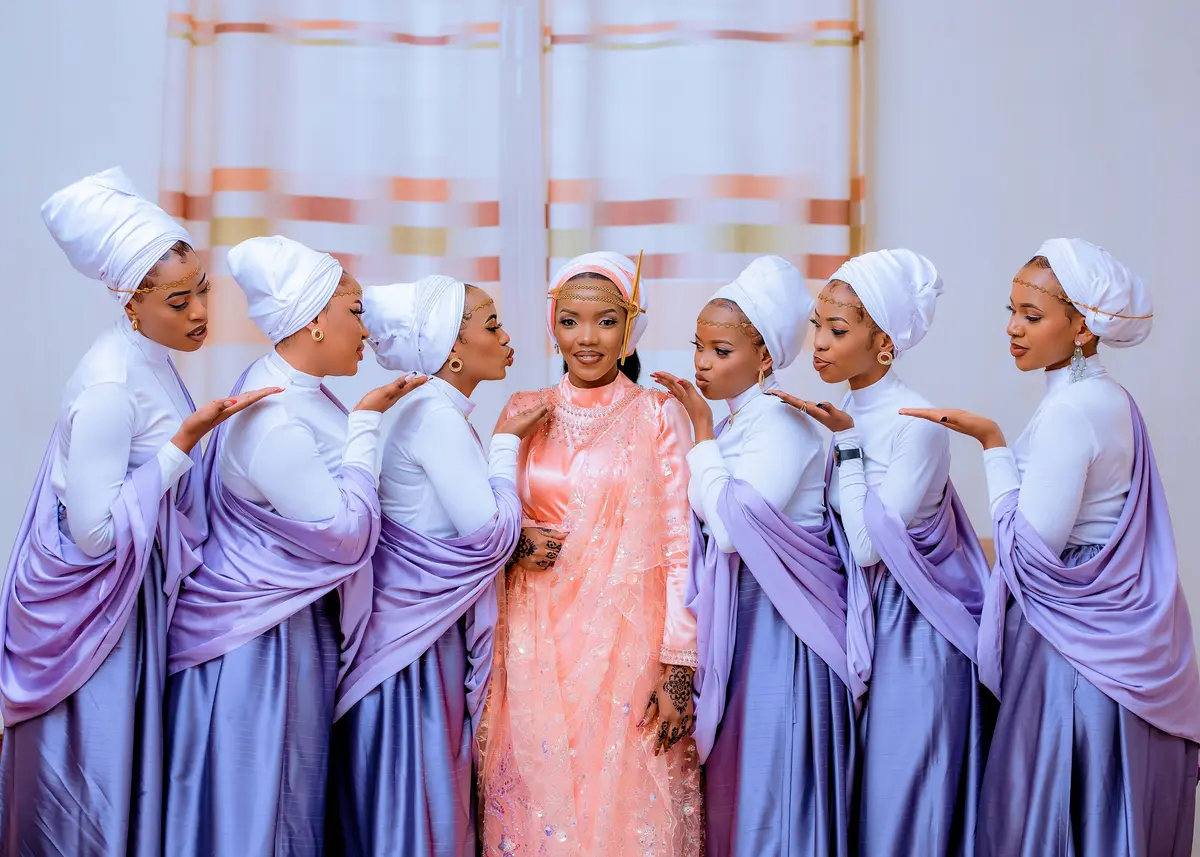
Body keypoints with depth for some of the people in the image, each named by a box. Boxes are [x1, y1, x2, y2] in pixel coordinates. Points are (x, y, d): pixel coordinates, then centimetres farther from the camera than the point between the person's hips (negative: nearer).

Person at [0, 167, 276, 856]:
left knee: (129, 778, 19)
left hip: (135, 590, 9)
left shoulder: (150, 361, 4)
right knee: (91, 792, 5)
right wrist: (185, 442, -27)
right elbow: (96, 530, -26)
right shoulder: (109, 386, -24)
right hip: (91, 611, -9)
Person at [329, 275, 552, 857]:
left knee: (437, 789, 16)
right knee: (414, 795, 1)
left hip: (434, 628, 10)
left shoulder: (435, 411, 12)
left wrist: (516, 542, 2)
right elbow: (489, 531, -20)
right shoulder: (437, 415, -18)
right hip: (417, 636, -10)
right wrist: (508, 442, -10)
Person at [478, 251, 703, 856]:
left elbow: (680, 544, -5)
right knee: (540, 808, 8)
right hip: (537, 647, 3)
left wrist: (678, 670, -10)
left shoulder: (659, 415, -2)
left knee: (627, 808, 3)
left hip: (629, 644, -3)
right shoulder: (524, 413, 8)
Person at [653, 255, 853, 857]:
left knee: (767, 782, 0)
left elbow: (732, 525, -24)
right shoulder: (736, 424, 11)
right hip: (736, 615, 9)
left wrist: (702, 434, -16)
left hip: (777, 624, -9)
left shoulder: (782, 426, -15)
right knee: (728, 779, 15)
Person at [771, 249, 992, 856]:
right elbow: (837, 533, 10)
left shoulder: (917, 425, -17)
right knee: (851, 794, 13)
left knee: (902, 799, 1)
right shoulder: (839, 416, 5)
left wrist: (847, 442, -17)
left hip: (910, 630, -8)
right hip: (856, 618, 8)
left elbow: (869, 543, -20)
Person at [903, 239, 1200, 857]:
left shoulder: (1069, 411, -19)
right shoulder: (1110, 400, 10)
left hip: (1072, 653, -10)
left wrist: (992, 444, -13)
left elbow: (1032, 549, -19)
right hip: (1121, 638, 10)